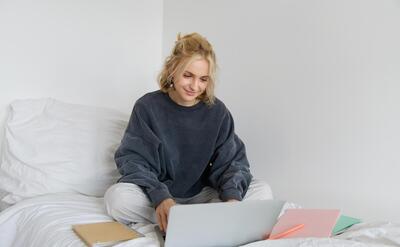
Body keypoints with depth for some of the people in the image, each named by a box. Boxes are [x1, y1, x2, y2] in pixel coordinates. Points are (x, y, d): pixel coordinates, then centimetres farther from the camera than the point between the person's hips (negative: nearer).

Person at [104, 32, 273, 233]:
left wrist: (232, 196, -27)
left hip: (202, 196, 2)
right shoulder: (148, 106, -7)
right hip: (156, 196, -1)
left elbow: (231, 161, -4)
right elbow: (134, 159, -12)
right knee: (118, 197, -32)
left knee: (262, 191, -17)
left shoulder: (217, 111, -2)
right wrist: (160, 197, -32)